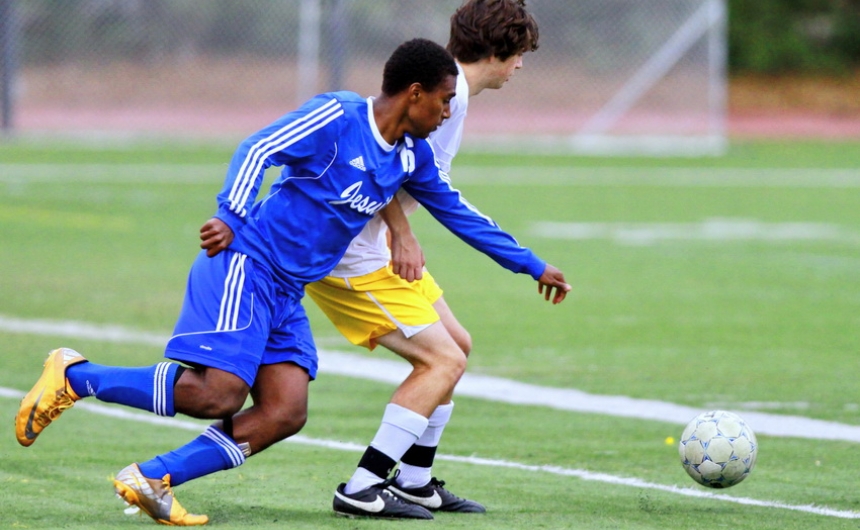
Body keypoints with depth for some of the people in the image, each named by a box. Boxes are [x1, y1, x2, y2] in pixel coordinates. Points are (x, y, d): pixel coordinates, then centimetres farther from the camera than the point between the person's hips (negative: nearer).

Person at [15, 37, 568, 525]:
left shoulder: (412, 156, 13)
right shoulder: (337, 116, -11)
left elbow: (458, 214, 26)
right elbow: (259, 149, -19)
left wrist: (533, 266, 30)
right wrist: (231, 216, -35)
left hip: (288, 293, 9)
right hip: (247, 264, -9)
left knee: (285, 414, -8)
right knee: (216, 394, -21)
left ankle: (152, 478, -7)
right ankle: (75, 376, -6)